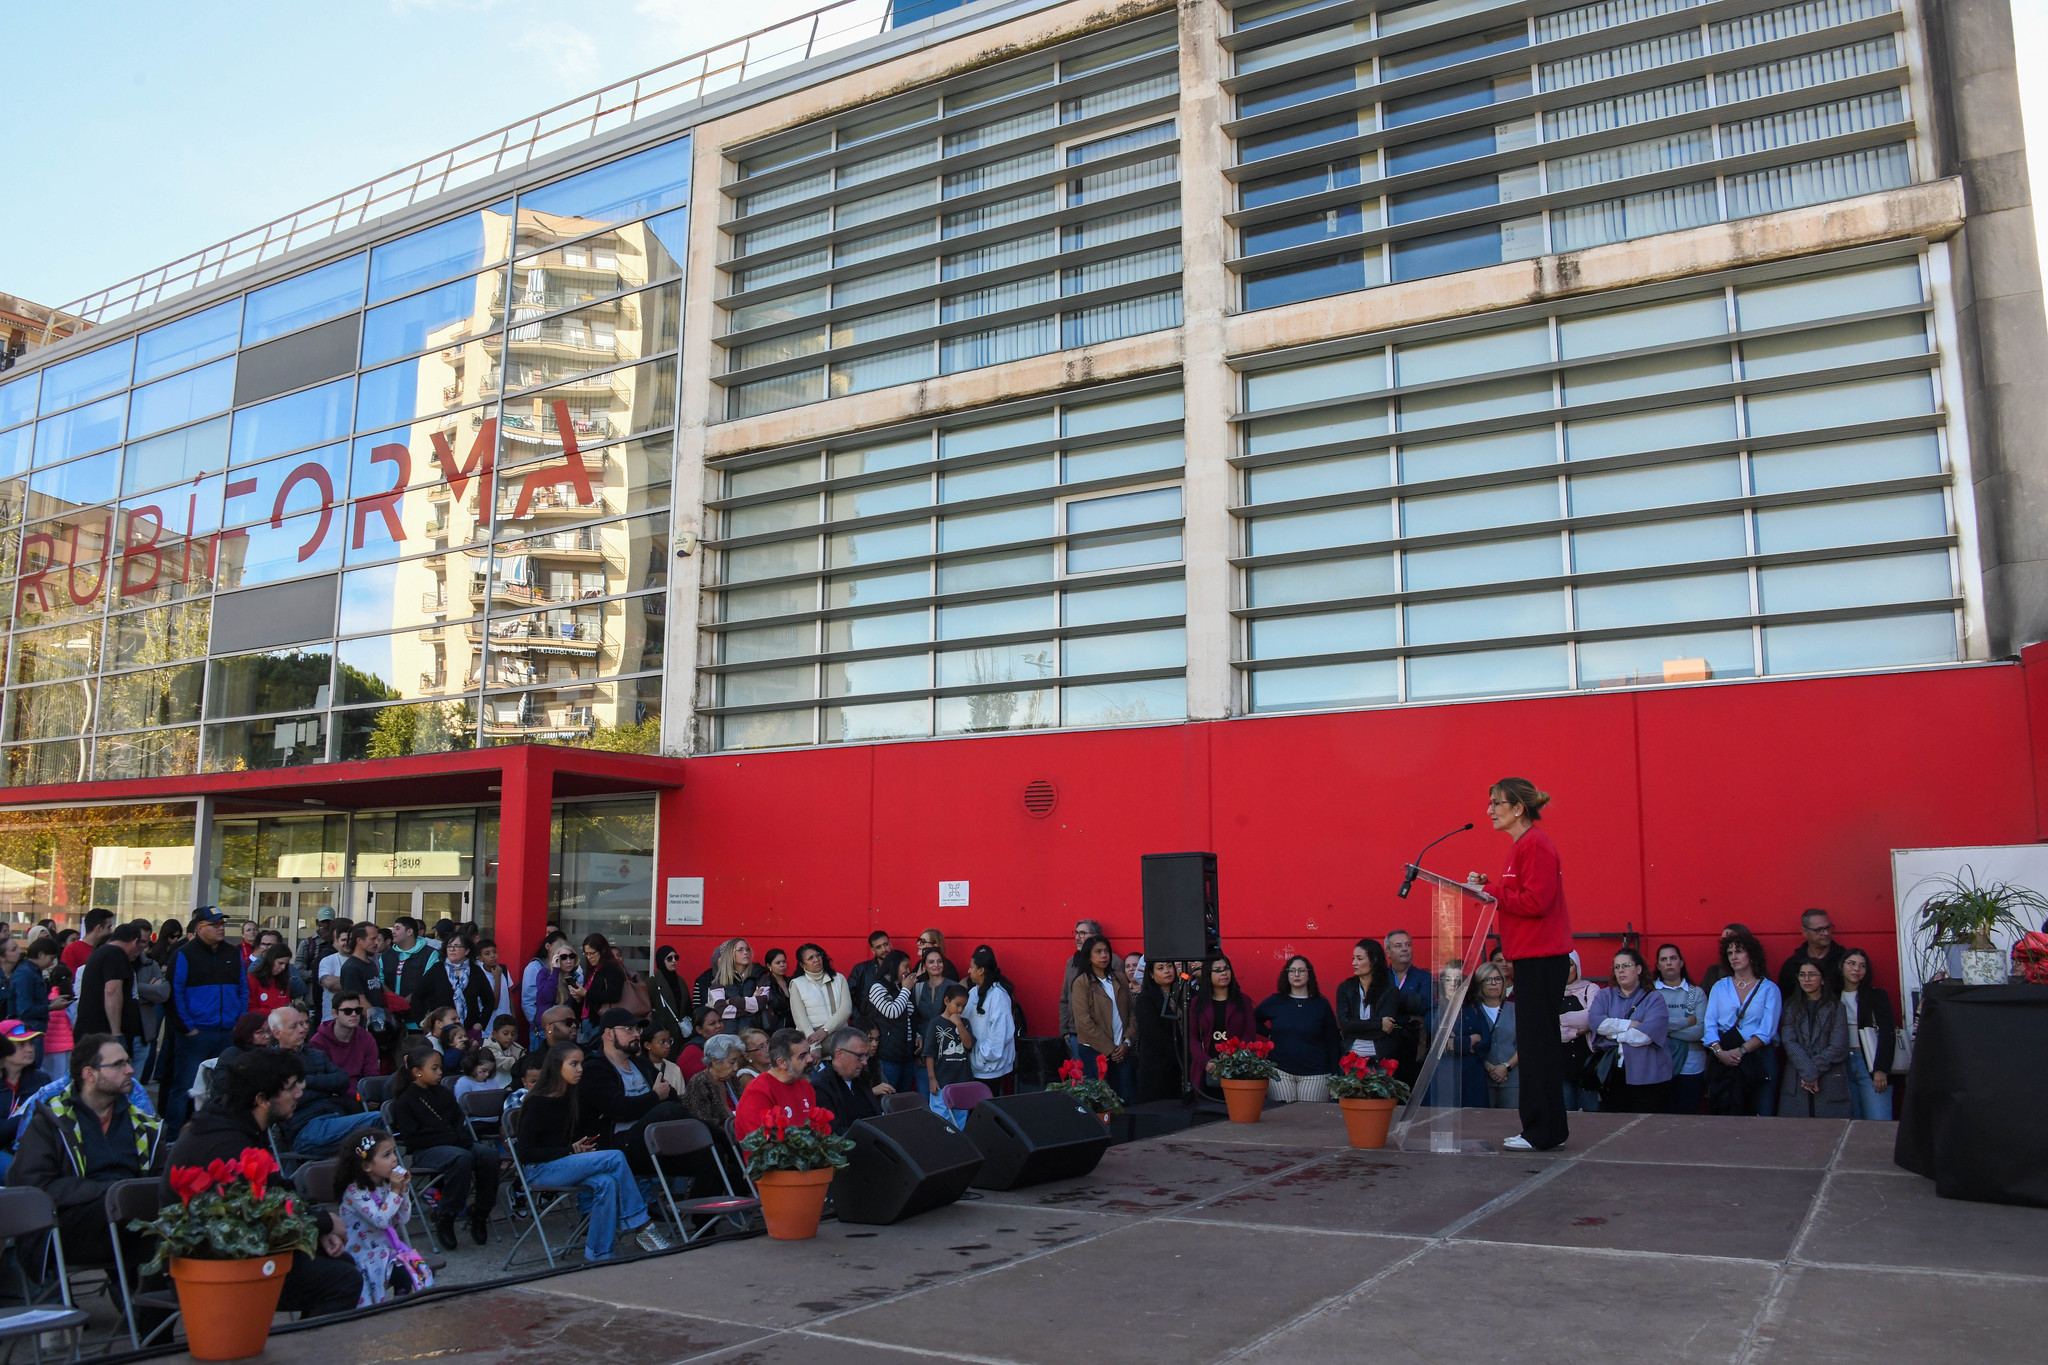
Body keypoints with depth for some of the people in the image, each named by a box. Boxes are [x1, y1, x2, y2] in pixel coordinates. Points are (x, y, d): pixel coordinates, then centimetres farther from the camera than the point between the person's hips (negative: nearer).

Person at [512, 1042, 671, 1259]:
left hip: (562, 1165, 7)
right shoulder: (537, 1102, -11)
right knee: (616, 1158, -23)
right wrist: (571, 1150, -16)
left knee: (607, 1183, -27)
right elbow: (526, 1153, -14)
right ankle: (641, 1226, -16)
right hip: (539, 1171, -7)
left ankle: (598, 1254, -24)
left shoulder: (569, 1097, 11)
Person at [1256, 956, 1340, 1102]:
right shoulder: (1274, 1002, 7)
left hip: (1314, 1074, -1)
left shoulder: (1321, 1004, 4)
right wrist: (1269, 1034, 5)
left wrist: (1334, 1076, 0)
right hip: (1280, 1071, 1)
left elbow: (1333, 1041, 5)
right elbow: (1253, 1021, 21)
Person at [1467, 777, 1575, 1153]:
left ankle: (1543, 1132, 0)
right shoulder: (1524, 844, 17)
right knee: (1541, 1043, 13)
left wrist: (1490, 893, -16)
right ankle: (1549, 1129, 20)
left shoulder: (1535, 845, -13)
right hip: (1533, 956, 10)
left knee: (1536, 1044, -6)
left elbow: (1535, 902, -21)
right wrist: (1488, 888, 5)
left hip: (1541, 959, -10)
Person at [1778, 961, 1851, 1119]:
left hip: (1830, 1084, -1)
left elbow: (1839, 1048, -2)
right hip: (1796, 1085, 1)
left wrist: (1814, 1069, -10)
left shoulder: (1836, 1008, 7)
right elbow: (1789, 1042, -2)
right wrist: (1809, 1072, -14)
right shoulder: (1791, 1008, 12)